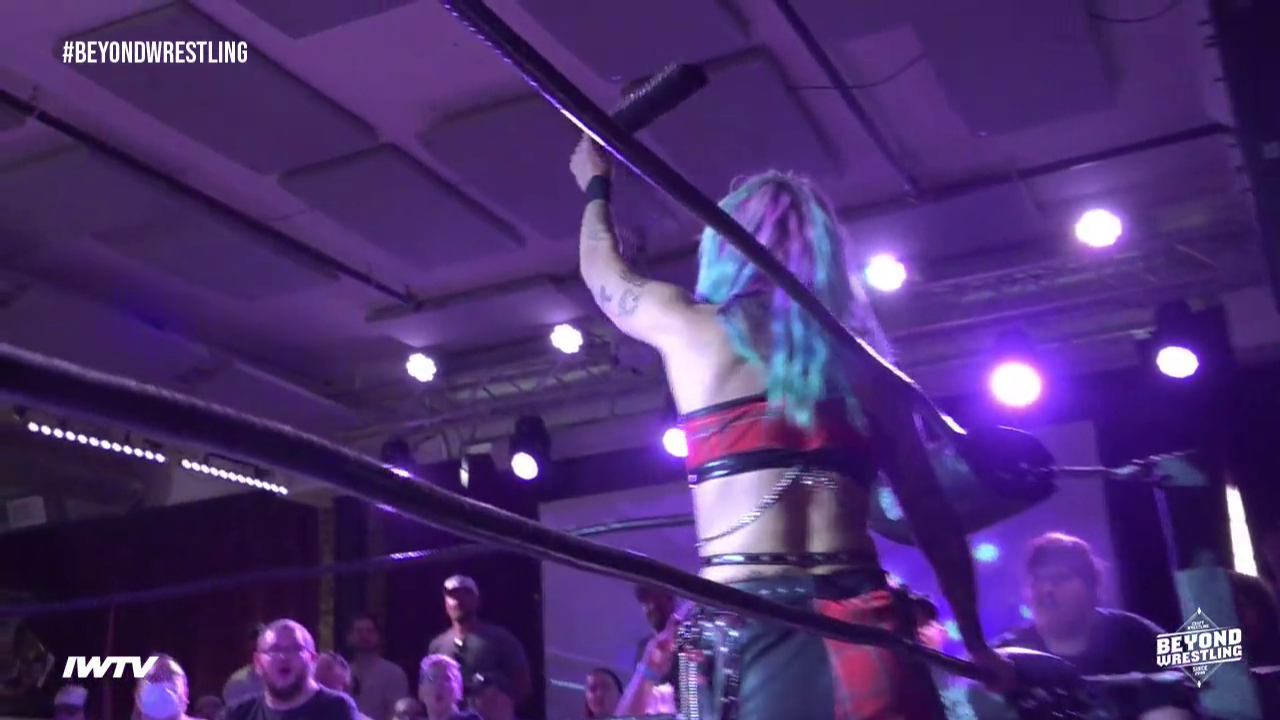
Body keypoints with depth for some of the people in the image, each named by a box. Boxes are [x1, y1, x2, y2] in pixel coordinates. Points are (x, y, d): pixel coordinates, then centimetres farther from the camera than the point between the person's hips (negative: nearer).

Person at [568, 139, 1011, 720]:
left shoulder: (688, 327, 9)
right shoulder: (865, 363, 15)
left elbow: (602, 267, 31)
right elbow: (933, 515, 16)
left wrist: (596, 185, 50)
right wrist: (974, 642, 26)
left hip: (744, 623, -2)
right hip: (859, 628, 3)